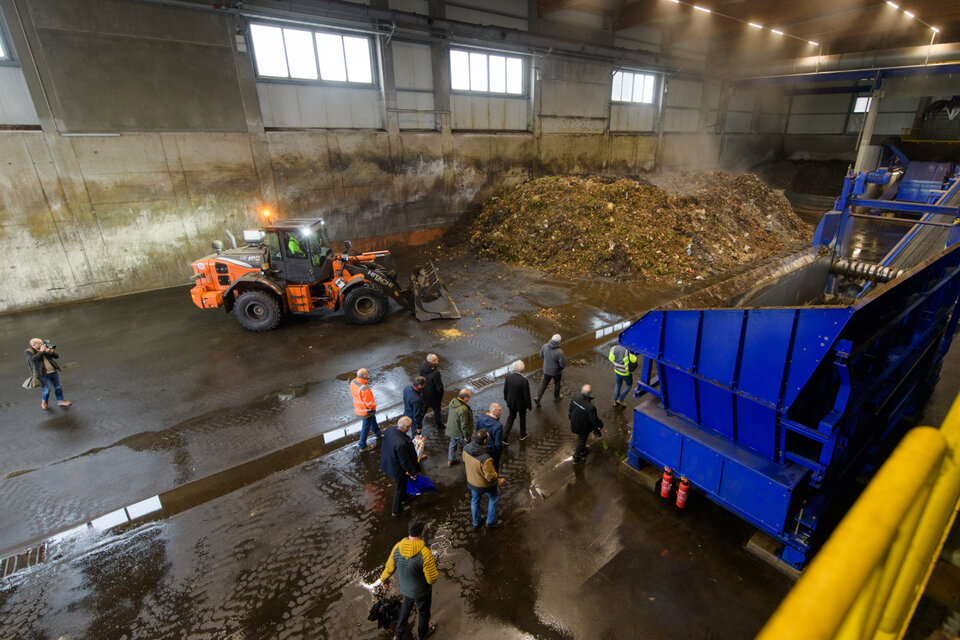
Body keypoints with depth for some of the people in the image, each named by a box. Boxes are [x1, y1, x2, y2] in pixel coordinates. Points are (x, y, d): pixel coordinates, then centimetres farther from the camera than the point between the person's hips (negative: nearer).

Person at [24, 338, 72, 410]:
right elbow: (33, 359, -24)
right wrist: (41, 351, -17)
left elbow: (57, 356, 7)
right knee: (47, 389, -4)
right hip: (42, 374, -5)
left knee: (57, 387, 12)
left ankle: (60, 401, 27)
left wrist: (51, 352, -12)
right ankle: (44, 401, 24)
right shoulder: (28, 351, -5)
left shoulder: (45, 348, 8)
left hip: (53, 371, 5)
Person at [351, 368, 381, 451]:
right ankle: (362, 446, 31)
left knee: (372, 419, 33)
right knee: (366, 427, 14)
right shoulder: (365, 389, -39)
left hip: (358, 407, 8)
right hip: (366, 411, -8)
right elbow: (369, 403, -27)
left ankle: (377, 433, 57)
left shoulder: (353, 382, -15)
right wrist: (374, 407, -6)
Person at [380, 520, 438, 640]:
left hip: (404, 587, 4)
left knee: (407, 604, 35)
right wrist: (433, 565, -8)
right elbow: (432, 579, -28)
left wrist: (384, 579, 16)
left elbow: (389, 568, -5)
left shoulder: (397, 547, -22)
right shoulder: (425, 554, -38)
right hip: (421, 591, -4)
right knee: (423, 611, 27)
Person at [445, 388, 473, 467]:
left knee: (453, 445, 28)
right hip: (460, 433, -7)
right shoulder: (463, 410, -36)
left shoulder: (452, 401, -11)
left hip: (452, 430, 8)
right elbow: (464, 425, -29)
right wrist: (466, 436, -15)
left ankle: (450, 461, 43)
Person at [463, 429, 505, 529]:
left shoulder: (466, 448, -21)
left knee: (475, 500, 30)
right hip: (485, 485, -5)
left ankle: (476, 523, 50)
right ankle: (491, 522, 43)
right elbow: (490, 476, -29)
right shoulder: (485, 459, -42)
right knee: (493, 498, 27)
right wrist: (499, 480, -9)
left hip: (471, 481, 5)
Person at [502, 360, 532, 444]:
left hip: (511, 402, 3)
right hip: (521, 403, -3)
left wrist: (506, 399, 16)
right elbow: (527, 395, -21)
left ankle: (505, 437, 20)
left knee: (511, 416, 24)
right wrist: (528, 406, -7)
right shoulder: (524, 380, -30)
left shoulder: (508, 377, -16)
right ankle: (522, 434, 45)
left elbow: (505, 390, -2)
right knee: (522, 418, 24)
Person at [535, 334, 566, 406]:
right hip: (556, 371, -3)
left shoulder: (545, 346, -19)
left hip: (546, 369, 4)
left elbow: (541, 355, 0)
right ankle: (556, 397, 46)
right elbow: (563, 364, -26)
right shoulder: (559, 352, -34)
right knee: (557, 384, 24)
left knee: (544, 383, 23)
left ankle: (538, 397, 17)